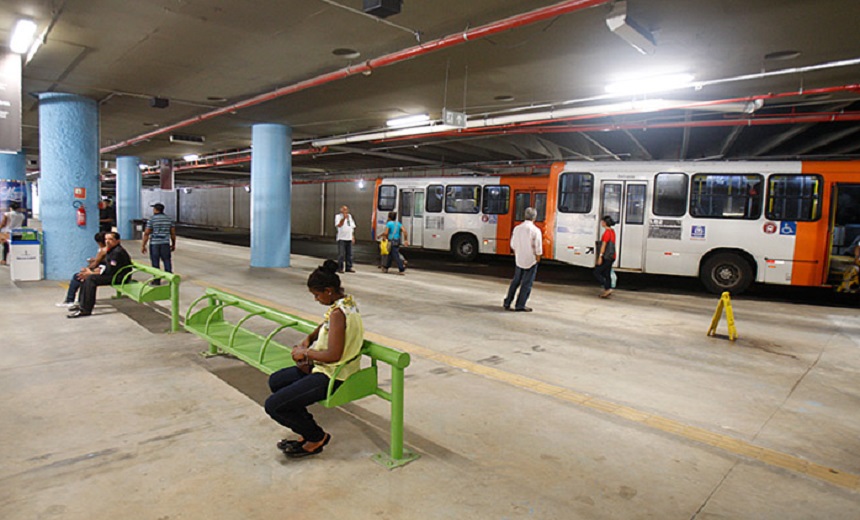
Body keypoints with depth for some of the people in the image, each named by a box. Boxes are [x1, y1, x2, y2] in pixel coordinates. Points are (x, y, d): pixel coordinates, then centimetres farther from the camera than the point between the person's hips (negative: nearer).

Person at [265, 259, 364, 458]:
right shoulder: (347, 300, 4)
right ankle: (307, 430, 24)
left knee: (273, 406, -11)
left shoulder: (338, 312, -25)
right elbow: (325, 326, 23)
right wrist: (308, 339, 7)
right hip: (328, 369, 11)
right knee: (275, 381, 22)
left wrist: (305, 353, -13)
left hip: (332, 377, -11)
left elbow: (334, 355, -28)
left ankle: (317, 437, 9)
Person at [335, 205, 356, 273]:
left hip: (349, 238, 6)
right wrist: (344, 218, -27)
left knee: (349, 254, 7)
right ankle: (340, 268, -1)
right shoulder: (338, 216, -2)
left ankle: (348, 268, 14)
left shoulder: (349, 216, 17)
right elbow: (338, 225, -19)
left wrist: (353, 237, 15)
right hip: (341, 238, -6)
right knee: (341, 254, -7)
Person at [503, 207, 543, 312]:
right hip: (531, 261, -5)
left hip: (519, 260, 5)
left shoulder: (517, 228, 0)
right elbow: (538, 248, -14)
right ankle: (520, 305, 10)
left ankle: (507, 303, 19)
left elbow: (513, 245, 7)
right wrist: (537, 258, 1)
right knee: (527, 284, 5)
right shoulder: (535, 230, -16)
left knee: (515, 281, 17)